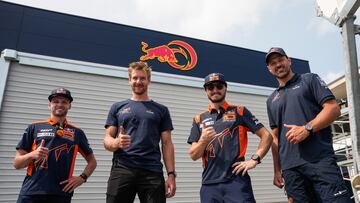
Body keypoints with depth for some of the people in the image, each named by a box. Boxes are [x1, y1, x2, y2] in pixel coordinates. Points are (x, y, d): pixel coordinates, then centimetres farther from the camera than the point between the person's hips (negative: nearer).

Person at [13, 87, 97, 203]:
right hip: (31, 193, 0)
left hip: (61, 194, 1)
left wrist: (82, 178, -1)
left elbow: (92, 161, 16)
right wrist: (32, 155, -12)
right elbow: (17, 163, 8)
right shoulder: (35, 128, 9)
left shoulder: (77, 133, 10)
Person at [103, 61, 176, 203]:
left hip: (152, 172, 0)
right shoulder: (117, 107, 13)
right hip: (122, 170, 1)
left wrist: (171, 174, -2)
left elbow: (167, 144, 8)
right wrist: (116, 142, -15)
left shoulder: (161, 110, 12)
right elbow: (107, 140, 9)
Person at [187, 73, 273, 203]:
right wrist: (203, 140, -12)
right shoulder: (199, 119, 11)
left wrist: (254, 159, -9)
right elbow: (193, 156, 6)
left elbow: (266, 136, 3)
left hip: (237, 181, -2)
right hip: (209, 184, 3)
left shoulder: (239, 112, 6)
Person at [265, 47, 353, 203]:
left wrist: (307, 128, -15)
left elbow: (333, 109, -1)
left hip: (320, 160, -3)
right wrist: (277, 170, 13)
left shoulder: (309, 79, 11)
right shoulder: (271, 100, 20)